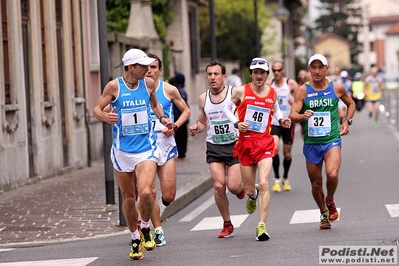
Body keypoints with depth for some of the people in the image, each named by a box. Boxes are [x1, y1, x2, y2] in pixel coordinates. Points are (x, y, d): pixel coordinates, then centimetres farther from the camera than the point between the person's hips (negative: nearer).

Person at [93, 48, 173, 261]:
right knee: (129, 199, 7)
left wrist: (162, 118, 4)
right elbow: (96, 109, -2)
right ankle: (135, 240, 27)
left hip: (146, 149, 0)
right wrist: (105, 116, -24)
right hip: (122, 150, 0)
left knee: (145, 193, -20)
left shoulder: (149, 84, 2)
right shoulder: (114, 86, -6)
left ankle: (145, 229, 8)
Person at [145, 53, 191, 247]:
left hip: (165, 143, 0)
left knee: (168, 197, -1)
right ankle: (158, 231, 6)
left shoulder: (169, 90, 1)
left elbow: (186, 111, 11)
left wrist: (175, 126, -5)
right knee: (150, 192, -6)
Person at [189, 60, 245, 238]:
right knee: (218, 186, -9)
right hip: (214, 147, 3)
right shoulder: (203, 98, 6)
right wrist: (197, 128, -5)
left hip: (234, 145, -3)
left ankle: (242, 188, 27)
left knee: (233, 186, -13)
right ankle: (227, 225, 6)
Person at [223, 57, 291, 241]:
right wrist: (236, 123, -6)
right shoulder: (241, 91, -3)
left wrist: (281, 120, 7)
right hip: (245, 142, 0)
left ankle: (262, 226, -16)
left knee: (264, 184, -18)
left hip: (265, 143, 0)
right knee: (249, 189, 8)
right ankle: (252, 196, 48)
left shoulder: (272, 93, 5)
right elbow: (227, 108, 10)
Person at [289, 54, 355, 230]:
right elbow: (292, 115, -9)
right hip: (311, 143, 1)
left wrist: (347, 121, 6)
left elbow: (351, 104, 20)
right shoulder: (303, 90, -1)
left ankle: (330, 201, 6)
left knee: (332, 174, -25)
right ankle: (324, 213, 34)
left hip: (332, 140, -1)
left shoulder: (336, 88, 1)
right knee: (316, 184, 8)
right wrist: (302, 116, -30)